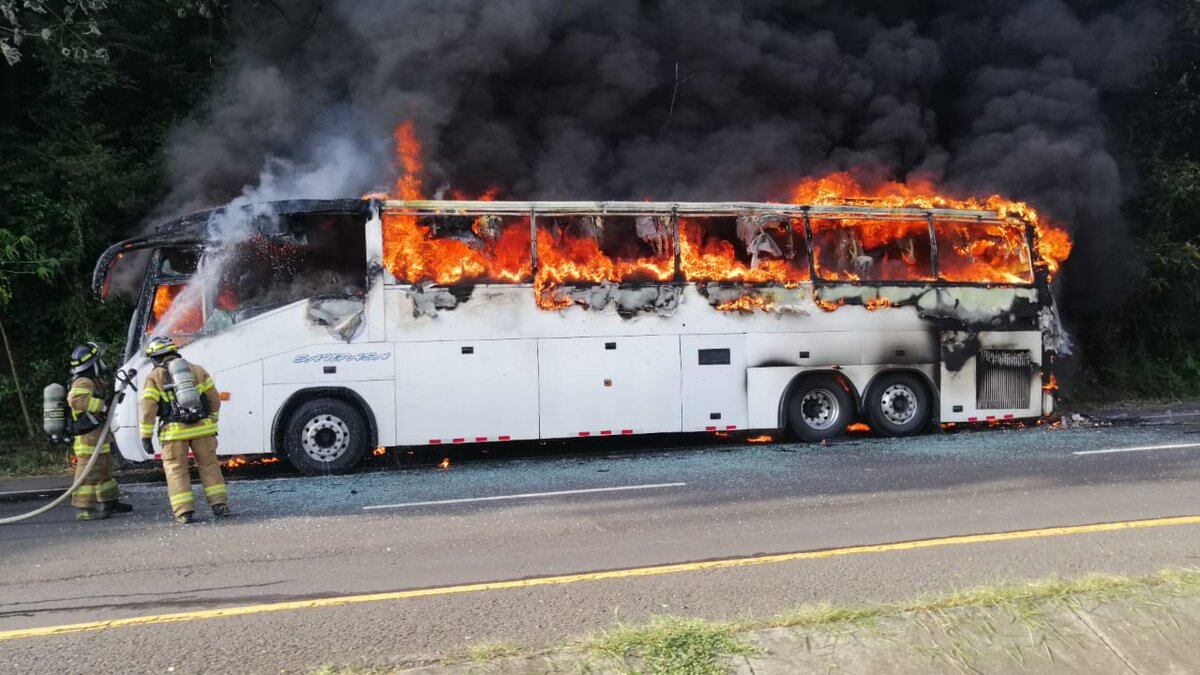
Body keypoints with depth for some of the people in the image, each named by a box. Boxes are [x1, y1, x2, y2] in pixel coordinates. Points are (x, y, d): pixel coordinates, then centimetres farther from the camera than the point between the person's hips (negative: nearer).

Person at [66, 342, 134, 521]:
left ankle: (109, 502, 30)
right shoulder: (83, 383, -18)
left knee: (104, 470, 19)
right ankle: (83, 509, -5)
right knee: (89, 472, -8)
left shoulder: (93, 381, 15)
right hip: (89, 438, -11)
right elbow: (75, 399, -35)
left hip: (100, 438, 11)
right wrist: (101, 406, -29)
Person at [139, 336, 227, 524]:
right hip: (202, 428, 3)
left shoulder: (154, 377, 2)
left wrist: (146, 436, -1)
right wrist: (212, 422, 22)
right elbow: (214, 399, 12)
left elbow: (148, 408, -6)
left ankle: (184, 511, 0)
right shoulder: (196, 370, 11)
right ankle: (220, 505, 9)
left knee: (176, 470, 6)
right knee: (209, 465, 13)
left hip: (174, 432, -3)